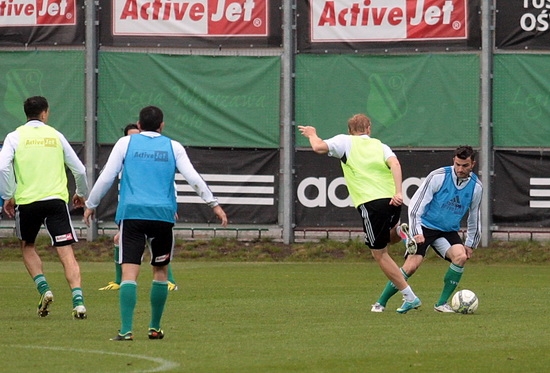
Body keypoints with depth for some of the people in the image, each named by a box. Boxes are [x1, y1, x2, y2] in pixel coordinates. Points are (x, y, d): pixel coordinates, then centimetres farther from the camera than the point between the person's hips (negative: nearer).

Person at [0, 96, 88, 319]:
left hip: (26, 200, 0)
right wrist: (81, 194, 30)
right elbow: (79, 169, 13)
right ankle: (78, 299, -19)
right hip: (56, 198, 0)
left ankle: (43, 288, 5)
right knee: (66, 252, -4)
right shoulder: (56, 136, 10)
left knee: (27, 246, 22)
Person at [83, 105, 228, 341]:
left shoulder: (126, 143, 8)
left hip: (131, 215, -1)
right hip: (163, 215, 1)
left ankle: (126, 330, -20)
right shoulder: (173, 147, 10)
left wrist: (90, 205, 17)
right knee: (160, 271, 17)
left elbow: (106, 177, 6)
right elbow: (193, 178, 6)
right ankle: (155, 328, 21)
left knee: (129, 272, -8)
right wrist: (213, 204, 13)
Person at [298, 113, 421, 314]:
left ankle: (409, 296, 2)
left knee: (379, 254, 5)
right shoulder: (380, 146, 18)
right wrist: (398, 192, -10)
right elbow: (395, 164, -1)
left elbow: (320, 147, -4)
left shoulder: (346, 142, 9)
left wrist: (312, 135, 17)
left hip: (371, 203, -5)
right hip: (392, 200, 5)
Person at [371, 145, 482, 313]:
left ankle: (442, 303, -13)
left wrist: (470, 244, 12)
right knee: (411, 266, -18)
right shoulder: (438, 176, -14)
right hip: (425, 226, -4)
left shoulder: (476, 186, -2)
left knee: (461, 256, -24)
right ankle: (380, 303, -2)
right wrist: (416, 232, -19)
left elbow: (474, 217, 13)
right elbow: (415, 205, -12)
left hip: (449, 231, 4)